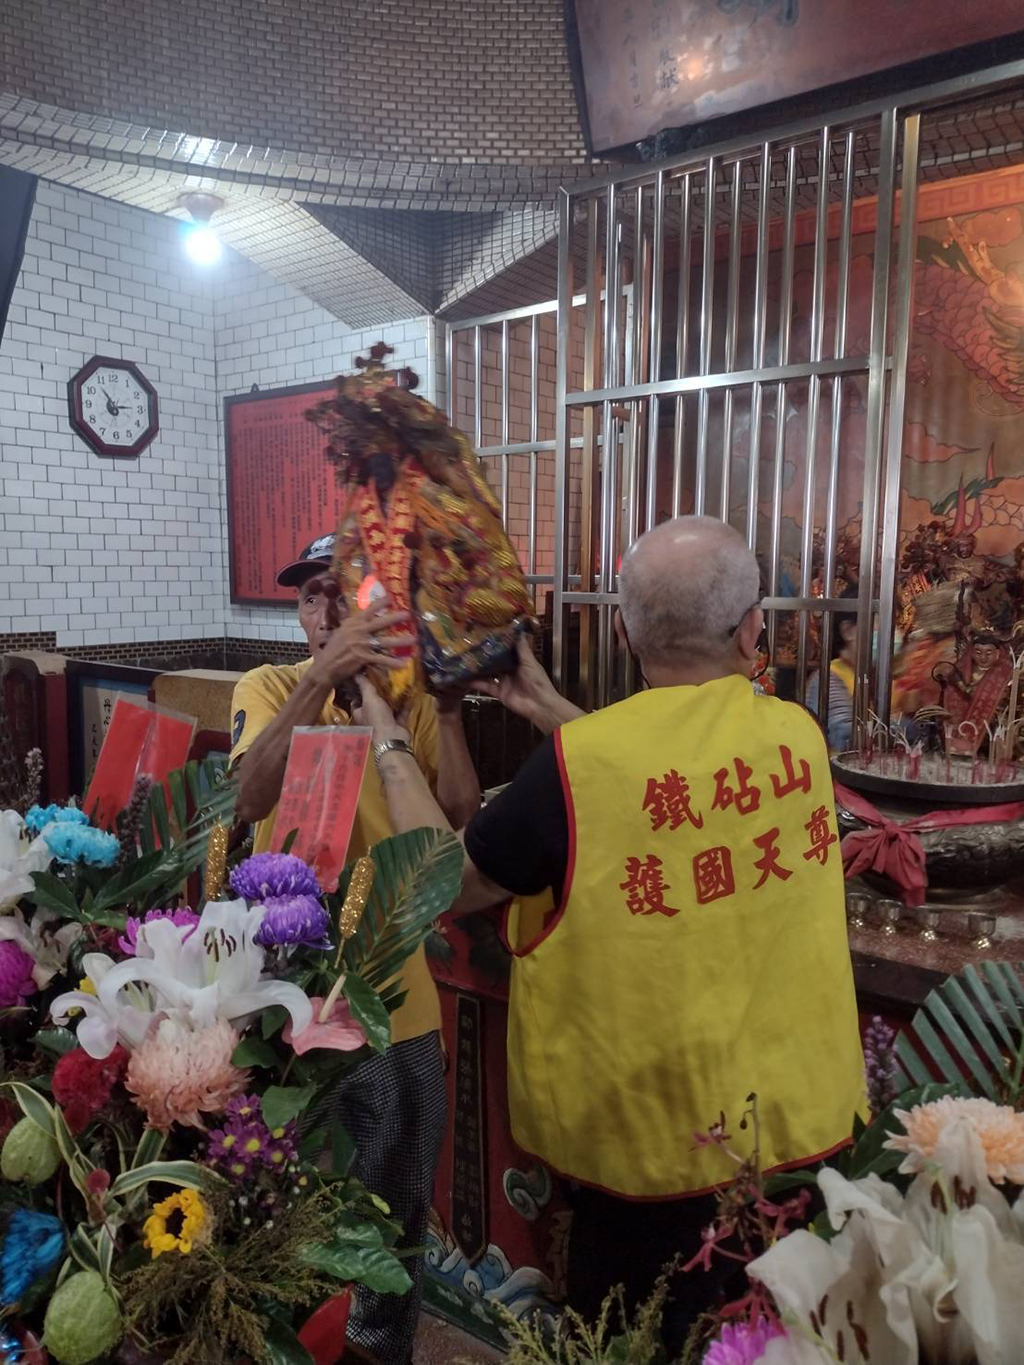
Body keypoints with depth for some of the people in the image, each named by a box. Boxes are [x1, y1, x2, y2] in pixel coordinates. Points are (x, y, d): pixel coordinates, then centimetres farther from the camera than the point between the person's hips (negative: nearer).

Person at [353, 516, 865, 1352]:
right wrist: (555, 713, 12)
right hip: (803, 1114, 5)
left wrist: (388, 740, -1)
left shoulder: (582, 760, -25)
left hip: (664, 1138, -5)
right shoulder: (800, 736, -8)